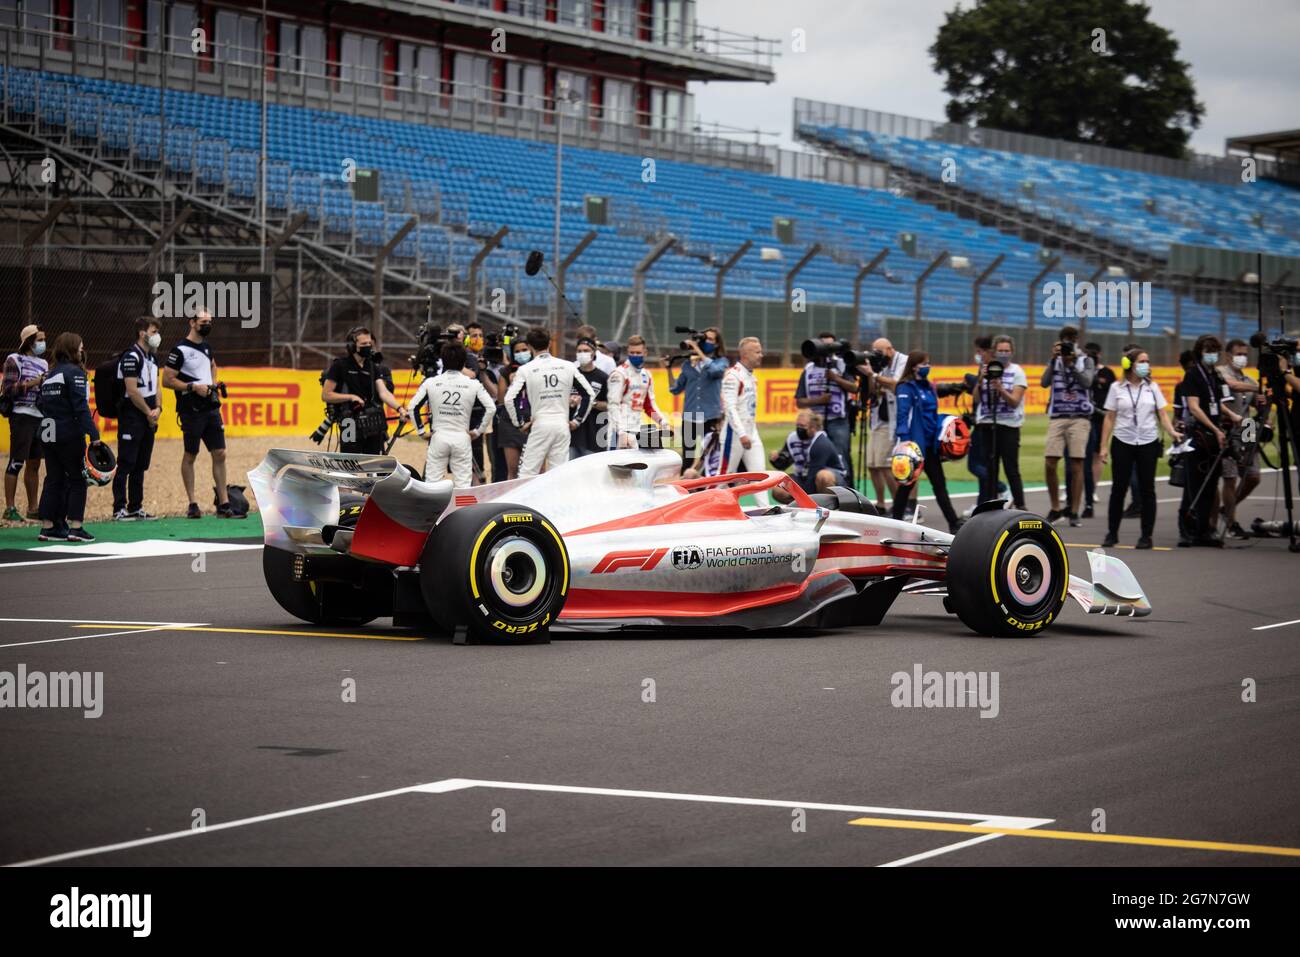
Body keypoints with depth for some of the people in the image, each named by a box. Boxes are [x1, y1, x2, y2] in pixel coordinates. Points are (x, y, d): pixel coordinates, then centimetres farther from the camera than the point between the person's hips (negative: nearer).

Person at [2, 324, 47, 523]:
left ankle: (33, 508, 15)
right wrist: (33, 383, -18)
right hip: (22, 416, -7)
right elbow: (9, 390, -11)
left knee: (34, 464, 10)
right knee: (16, 462, -8)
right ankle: (10, 508, -6)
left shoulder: (43, 363, 18)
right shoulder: (14, 360, -3)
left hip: (40, 416, 7)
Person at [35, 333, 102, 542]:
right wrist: (93, 435, -20)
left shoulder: (50, 375, 15)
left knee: (53, 480, 11)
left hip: (48, 436, 7)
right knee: (77, 480, 0)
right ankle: (75, 527, -5)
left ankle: (47, 527, 9)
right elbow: (81, 407, -17)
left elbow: (40, 404, 14)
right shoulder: (74, 372, -9)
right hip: (69, 435, -7)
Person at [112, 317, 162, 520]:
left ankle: (136, 508, 17)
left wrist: (157, 409, 0)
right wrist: (149, 413, -10)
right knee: (126, 464, -7)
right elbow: (132, 391, -18)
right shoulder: (131, 357, -13)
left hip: (149, 419, 9)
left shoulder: (152, 358, 16)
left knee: (141, 465, 12)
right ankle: (119, 509, -5)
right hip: (132, 418, -9)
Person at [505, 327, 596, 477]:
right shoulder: (567, 366, 4)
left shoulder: (526, 369, -4)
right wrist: (578, 419, 11)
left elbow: (509, 399, -10)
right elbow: (590, 393, 5)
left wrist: (519, 423, 2)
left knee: (527, 472, 1)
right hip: (562, 425, 3)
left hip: (540, 425, -3)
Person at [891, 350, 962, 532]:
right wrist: (903, 440, -27)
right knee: (907, 483, 1)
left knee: (939, 483, 6)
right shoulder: (906, 387, -9)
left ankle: (954, 523, 6)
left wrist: (940, 440, 17)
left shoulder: (928, 387, 15)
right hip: (914, 442, -7)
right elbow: (903, 414, -18)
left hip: (929, 444, 7)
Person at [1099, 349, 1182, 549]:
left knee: (1147, 489, 3)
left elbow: (1163, 414, 4)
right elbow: (1110, 418, 3)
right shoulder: (1117, 388, 3)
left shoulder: (1152, 387, 7)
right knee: (1118, 488, 2)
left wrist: (1172, 432, -15)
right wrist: (1104, 446, -2)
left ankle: (1146, 536, 8)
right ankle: (1112, 534, 12)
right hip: (1122, 443, -1)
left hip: (1148, 443, 1)